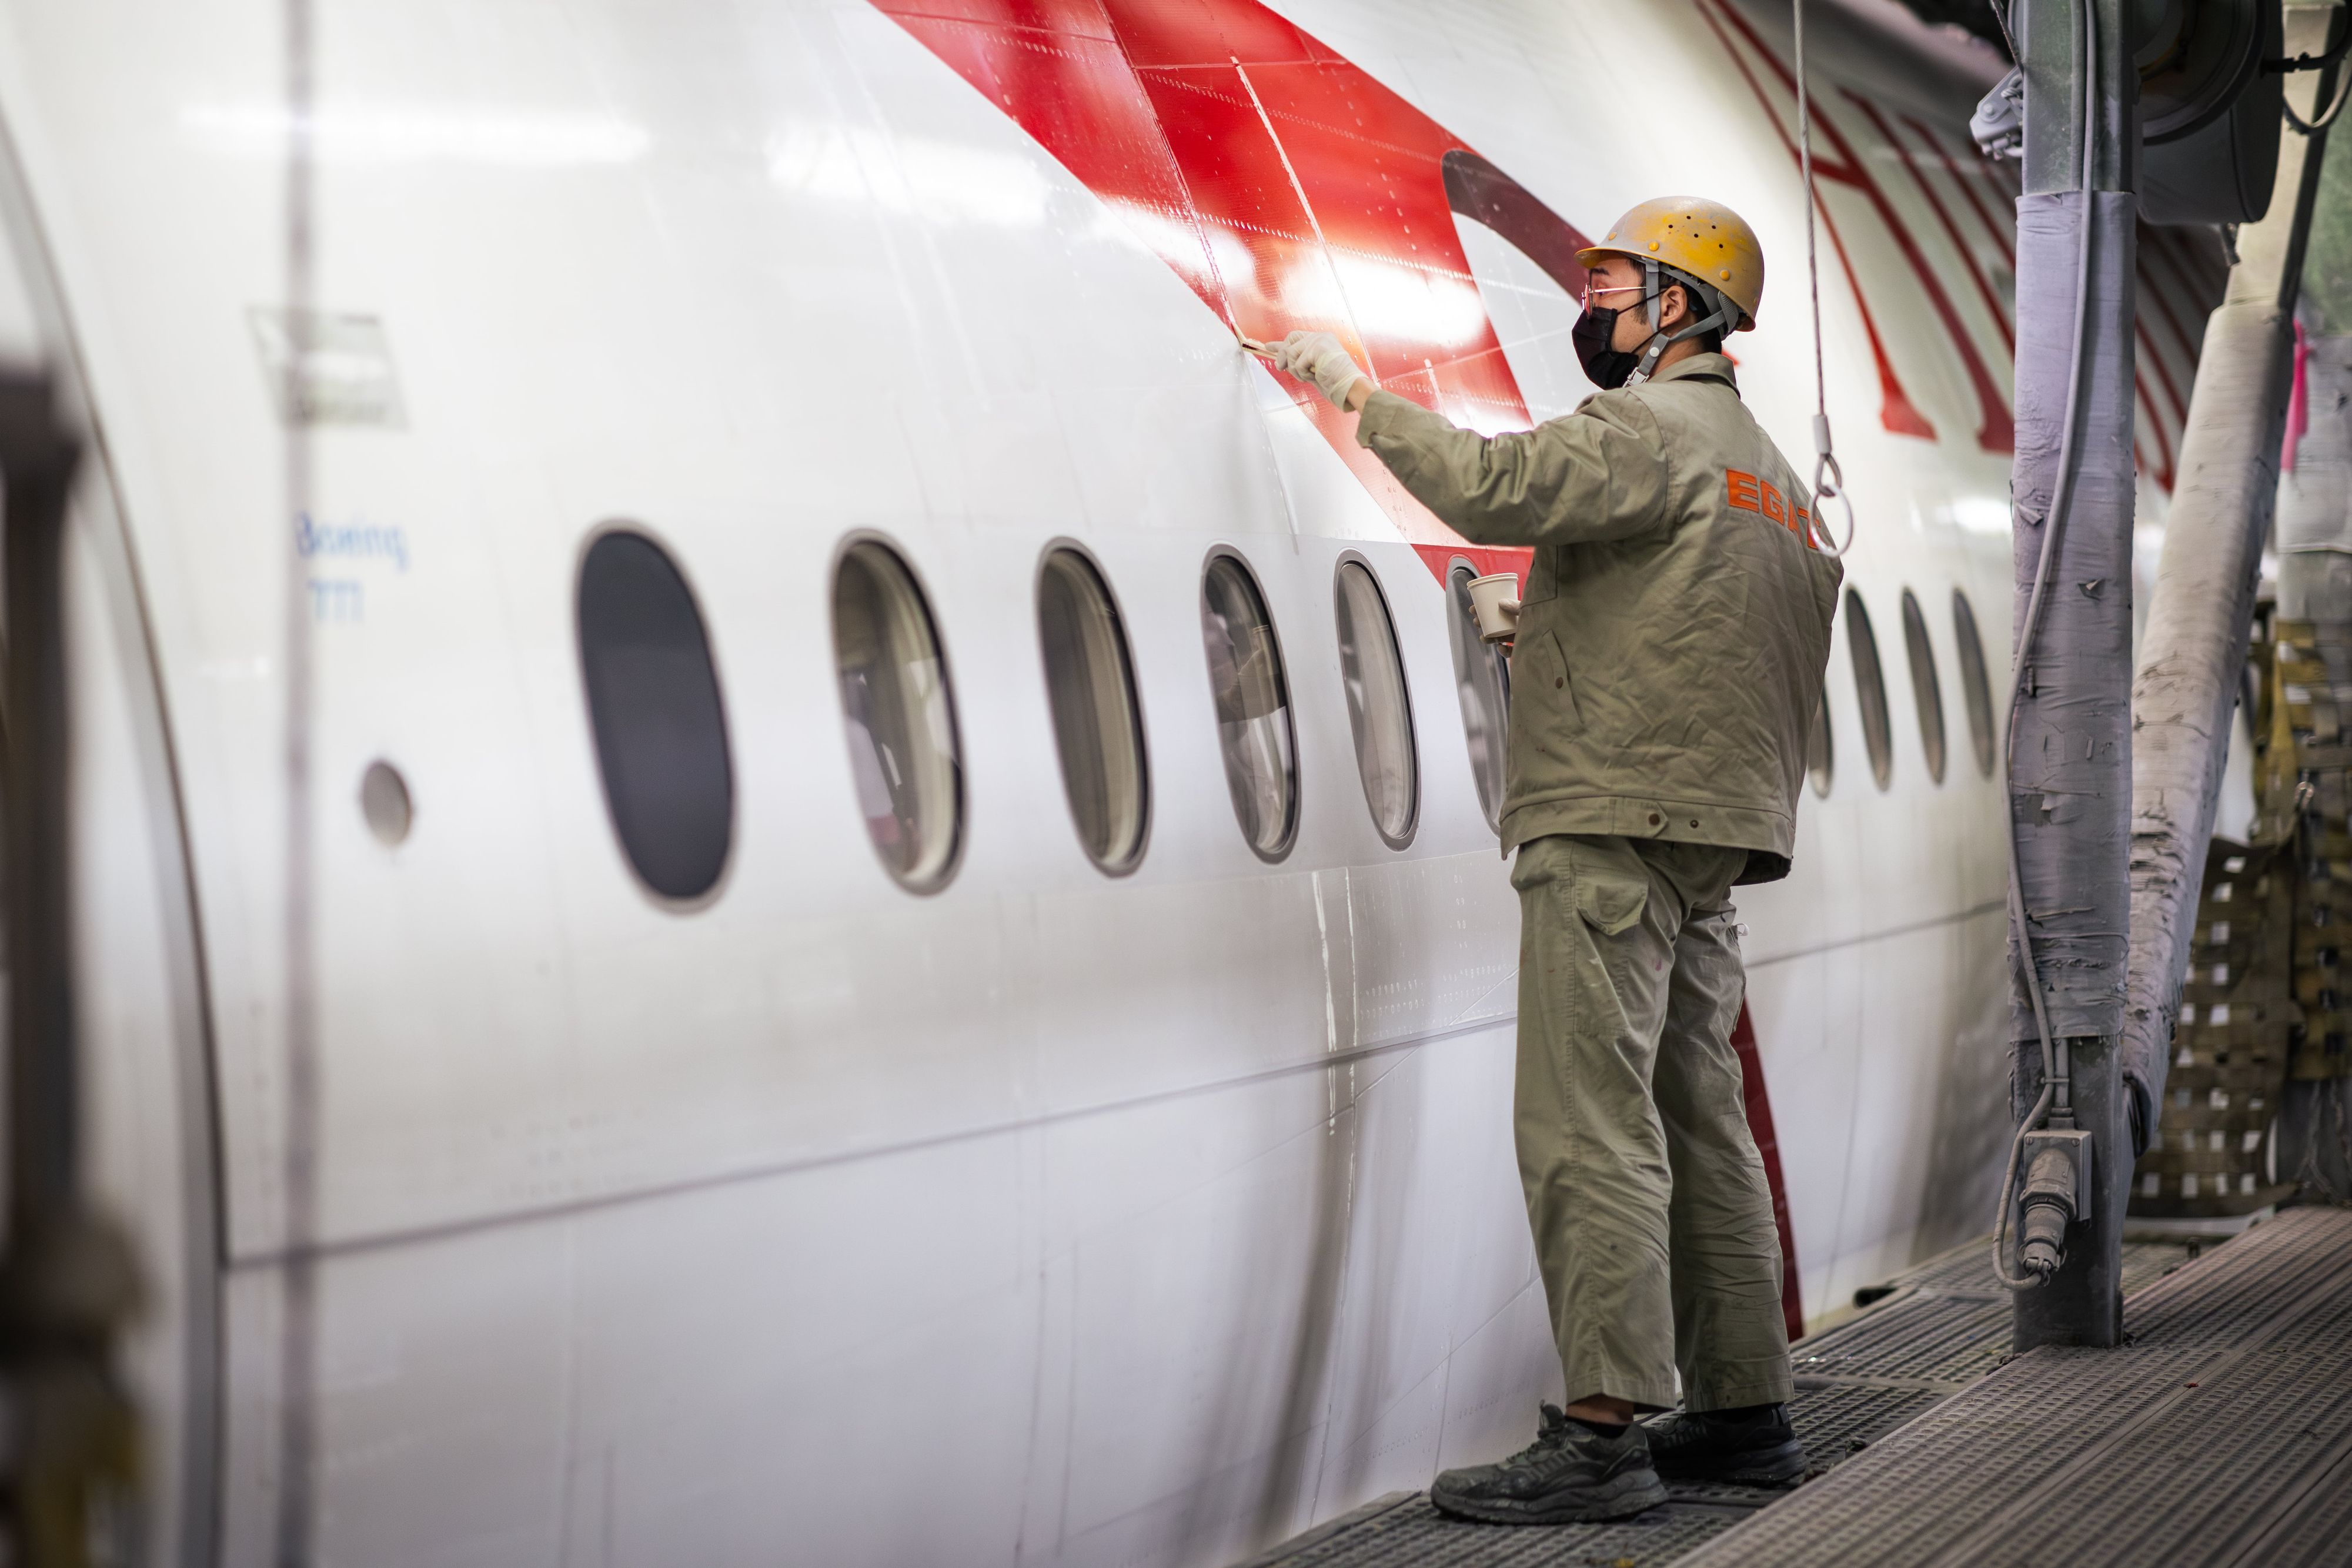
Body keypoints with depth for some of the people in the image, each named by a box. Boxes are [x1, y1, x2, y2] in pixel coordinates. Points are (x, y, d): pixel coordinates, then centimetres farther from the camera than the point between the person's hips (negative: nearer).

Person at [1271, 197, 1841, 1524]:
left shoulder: (1650, 432, -9)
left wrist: (1358, 390, -12)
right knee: (1699, 1122, 12)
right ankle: (1746, 1410, 15)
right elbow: (1793, 678, 24)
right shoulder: (1771, 467, 23)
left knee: (1590, 1125, -12)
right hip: (1715, 837, 10)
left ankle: (1605, 1430, -15)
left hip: (1614, 823, -10)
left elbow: (1493, 487, -24)